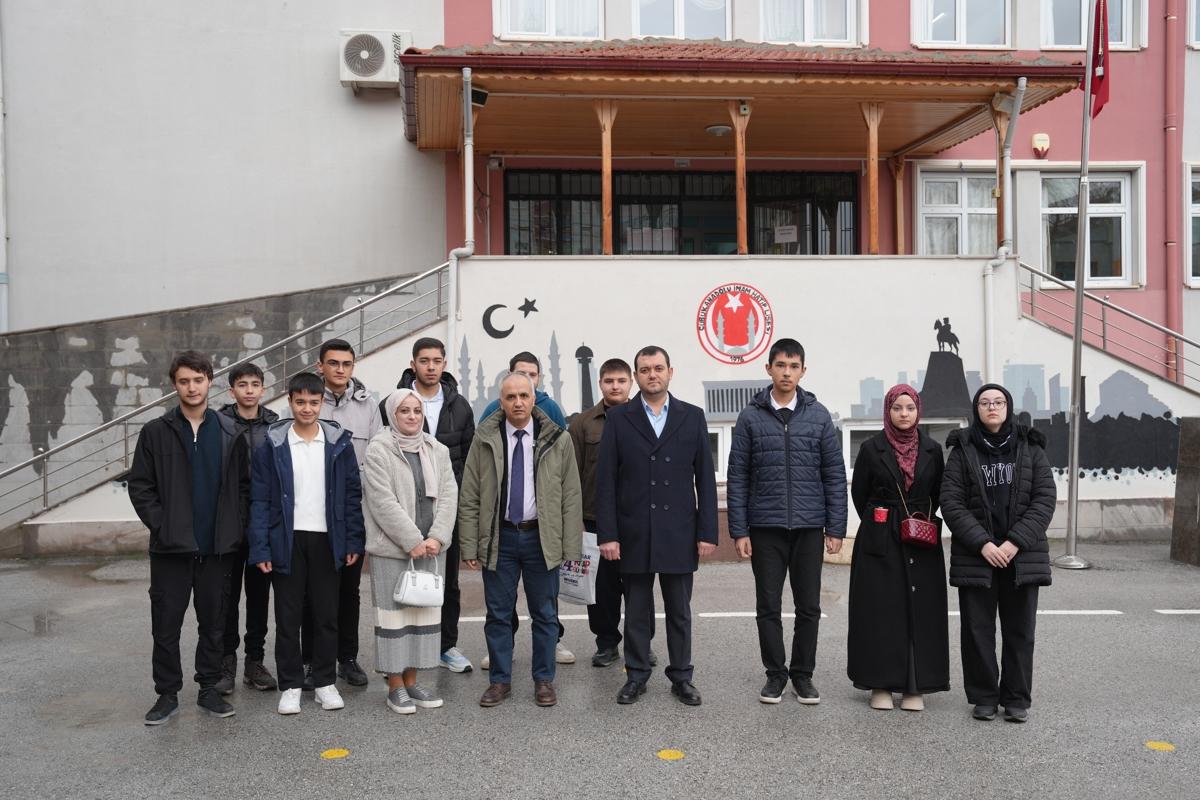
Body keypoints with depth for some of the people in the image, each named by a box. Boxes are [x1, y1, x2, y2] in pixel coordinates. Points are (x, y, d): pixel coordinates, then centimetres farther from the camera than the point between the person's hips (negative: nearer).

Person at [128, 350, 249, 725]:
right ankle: (167, 694, 20)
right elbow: (140, 486, 0)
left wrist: (235, 529, -2)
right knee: (166, 625, 6)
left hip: (218, 547, 1)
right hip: (171, 547, -1)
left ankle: (209, 688, 24)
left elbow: (244, 485, 5)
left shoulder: (230, 433, 3)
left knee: (214, 623, 11)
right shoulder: (156, 432, 0)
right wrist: (161, 525, -8)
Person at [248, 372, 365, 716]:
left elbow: (352, 495, 4)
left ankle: (325, 681, 22)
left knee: (327, 614, 8)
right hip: (287, 541, -1)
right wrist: (260, 549, -8)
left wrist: (354, 542, -2)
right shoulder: (272, 445, -1)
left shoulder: (339, 443, 2)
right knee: (288, 616, 7)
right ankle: (290, 685, 19)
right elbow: (260, 501, -2)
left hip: (327, 540, 1)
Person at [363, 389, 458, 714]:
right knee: (395, 613, -1)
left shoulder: (437, 450, 10)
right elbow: (383, 501, -13)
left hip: (431, 548, 5)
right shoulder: (379, 449, -6)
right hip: (392, 548, -5)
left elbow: (448, 496, 4)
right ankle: (395, 686, 10)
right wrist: (412, 541, -15)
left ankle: (411, 680, 20)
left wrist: (436, 537, -8)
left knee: (425, 611, 9)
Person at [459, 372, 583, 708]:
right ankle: (500, 680, 24)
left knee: (545, 614, 9)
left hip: (541, 537, 0)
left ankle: (544, 680, 23)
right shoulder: (485, 439, 0)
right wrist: (470, 546, -4)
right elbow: (469, 497, 1)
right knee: (498, 614, 9)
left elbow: (571, 498, 0)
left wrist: (571, 547, -5)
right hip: (498, 537, 0)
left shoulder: (557, 440, -1)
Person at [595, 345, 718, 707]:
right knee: (636, 610, 10)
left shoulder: (692, 417, 5)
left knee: (679, 610, 10)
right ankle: (636, 675, 23)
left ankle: (681, 676, 23)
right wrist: (607, 534, -7)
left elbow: (705, 478, 3)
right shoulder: (618, 418, 2)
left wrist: (708, 531, -2)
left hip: (679, 534, 1)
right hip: (634, 534, 0)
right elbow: (605, 480, -1)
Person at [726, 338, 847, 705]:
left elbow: (835, 476, 3)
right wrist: (739, 531, -5)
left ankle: (803, 674, 24)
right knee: (768, 606, 7)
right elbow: (737, 478, -1)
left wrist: (836, 528, -2)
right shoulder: (751, 417, 0)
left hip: (809, 527, 1)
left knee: (809, 607, 8)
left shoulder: (819, 416, 3)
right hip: (765, 527, -1)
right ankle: (775, 674, 22)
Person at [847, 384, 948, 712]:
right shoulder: (871, 448, -1)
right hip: (879, 542, -2)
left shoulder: (932, 450, 5)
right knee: (879, 611, 0)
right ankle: (880, 685, 9)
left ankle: (915, 687, 11)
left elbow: (937, 495, 14)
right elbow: (859, 493, 6)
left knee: (920, 609, 1)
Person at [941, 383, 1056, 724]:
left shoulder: (1030, 448, 6)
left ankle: (1017, 699, 18)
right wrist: (981, 543, -14)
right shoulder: (962, 450, 3)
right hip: (975, 555, 0)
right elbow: (952, 503, -3)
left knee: (1019, 630, 6)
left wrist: (1016, 542, -11)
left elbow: (1045, 499, -1)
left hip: (1022, 555, 1)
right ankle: (983, 697, 16)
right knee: (978, 630, 4)